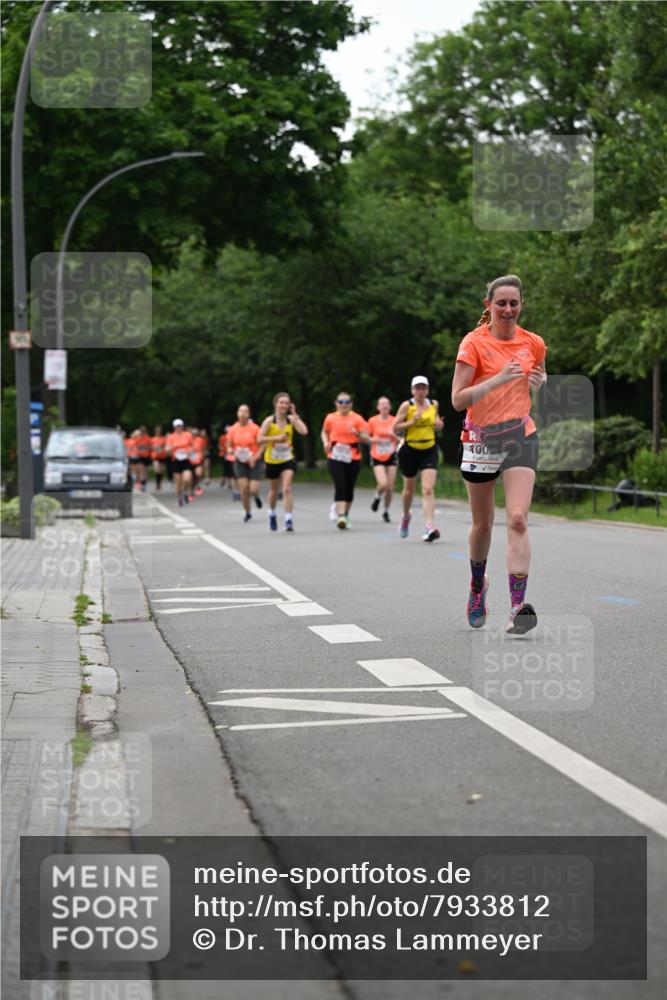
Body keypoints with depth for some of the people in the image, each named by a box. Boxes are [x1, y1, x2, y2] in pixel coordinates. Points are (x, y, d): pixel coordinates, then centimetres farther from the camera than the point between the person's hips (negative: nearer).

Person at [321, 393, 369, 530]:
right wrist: (326, 442, 4)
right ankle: (340, 516, -23)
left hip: (353, 458, 1)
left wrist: (357, 434, -22)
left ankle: (346, 514, 28)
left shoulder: (357, 419, -1)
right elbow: (324, 432, 24)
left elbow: (367, 439, -3)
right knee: (340, 486, -16)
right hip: (335, 458, -1)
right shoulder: (330, 418, 5)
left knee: (349, 488, 8)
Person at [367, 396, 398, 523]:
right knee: (383, 484, -20)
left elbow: (400, 440, 9)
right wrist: (373, 439, -13)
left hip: (391, 456, 2)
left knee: (390, 487, 1)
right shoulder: (373, 421, -2)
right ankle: (377, 497, 15)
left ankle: (386, 512, 20)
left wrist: (394, 435, -12)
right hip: (377, 457, -2)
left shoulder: (394, 421, 2)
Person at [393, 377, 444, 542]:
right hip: (410, 450, -1)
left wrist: (438, 424, -1)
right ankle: (406, 516, 44)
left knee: (428, 489, -14)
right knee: (409, 489, 14)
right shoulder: (407, 406, -5)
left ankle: (429, 526, -22)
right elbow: (395, 427, -7)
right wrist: (412, 421, -20)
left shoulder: (434, 404, 6)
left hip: (429, 450, 1)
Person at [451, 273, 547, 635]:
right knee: (482, 524, 11)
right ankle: (478, 585, 40)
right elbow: (458, 399, -15)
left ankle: (518, 606, -21)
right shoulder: (474, 342, -7)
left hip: (520, 436, 1)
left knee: (517, 520, -16)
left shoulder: (534, 343, 4)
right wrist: (499, 378, -25)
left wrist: (541, 381, 1)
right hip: (480, 438, -1)